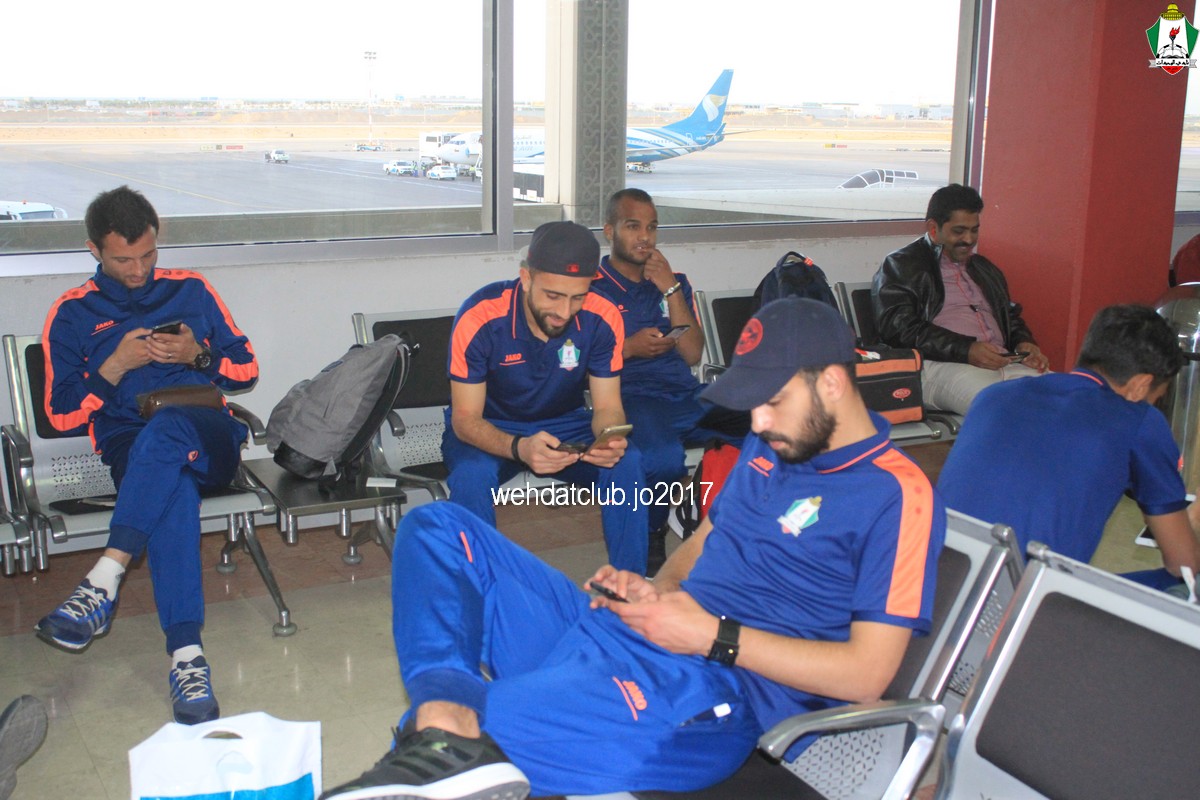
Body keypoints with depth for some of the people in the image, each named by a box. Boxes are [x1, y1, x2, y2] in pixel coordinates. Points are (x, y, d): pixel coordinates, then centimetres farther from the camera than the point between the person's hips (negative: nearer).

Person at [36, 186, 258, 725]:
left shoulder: (191, 290, 16)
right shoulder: (71, 314, 12)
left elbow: (246, 369, 16)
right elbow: (61, 413, 8)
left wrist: (198, 355, -4)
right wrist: (116, 366, -7)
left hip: (210, 440, 1)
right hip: (130, 450, -1)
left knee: (166, 428, -38)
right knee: (171, 489, -39)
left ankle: (103, 584, -42)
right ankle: (186, 655, -47)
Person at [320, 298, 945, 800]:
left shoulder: (897, 496, -8)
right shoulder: (772, 446, 19)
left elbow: (867, 673, -13)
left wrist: (716, 636, -16)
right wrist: (654, 591, 8)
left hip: (709, 693, -10)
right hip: (612, 638, 10)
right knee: (437, 529, -5)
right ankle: (445, 715, -25)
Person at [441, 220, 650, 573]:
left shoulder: (602, 319, -18)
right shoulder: (479, 318, -26)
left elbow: (607, 407, -9)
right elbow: (465, 420, -22)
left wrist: (611, 438, -35)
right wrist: (519, 449, -43)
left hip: (565, 424, 2)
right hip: (489, 430, -2)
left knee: (627, 462, -26)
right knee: (472, 474, -36)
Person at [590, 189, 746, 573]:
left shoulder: (674, 282, 23)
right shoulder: (591, 287, 8)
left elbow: (693, 355, 10)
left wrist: (671, 291, 3)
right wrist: (628, 348, -10)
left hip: (685, 394, 5)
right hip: (630, 396, -5)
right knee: (662, 459, -38)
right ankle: (651, 542, -8)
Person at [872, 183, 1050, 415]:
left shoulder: (984, 268, 32)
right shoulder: (900, 266, 9)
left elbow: (1011, 316, 38)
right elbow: (899, 328, -6)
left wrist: (1023, 343, 11)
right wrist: (966, 350, -15)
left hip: (1003, 362, 7)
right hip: (940, 365, -6)